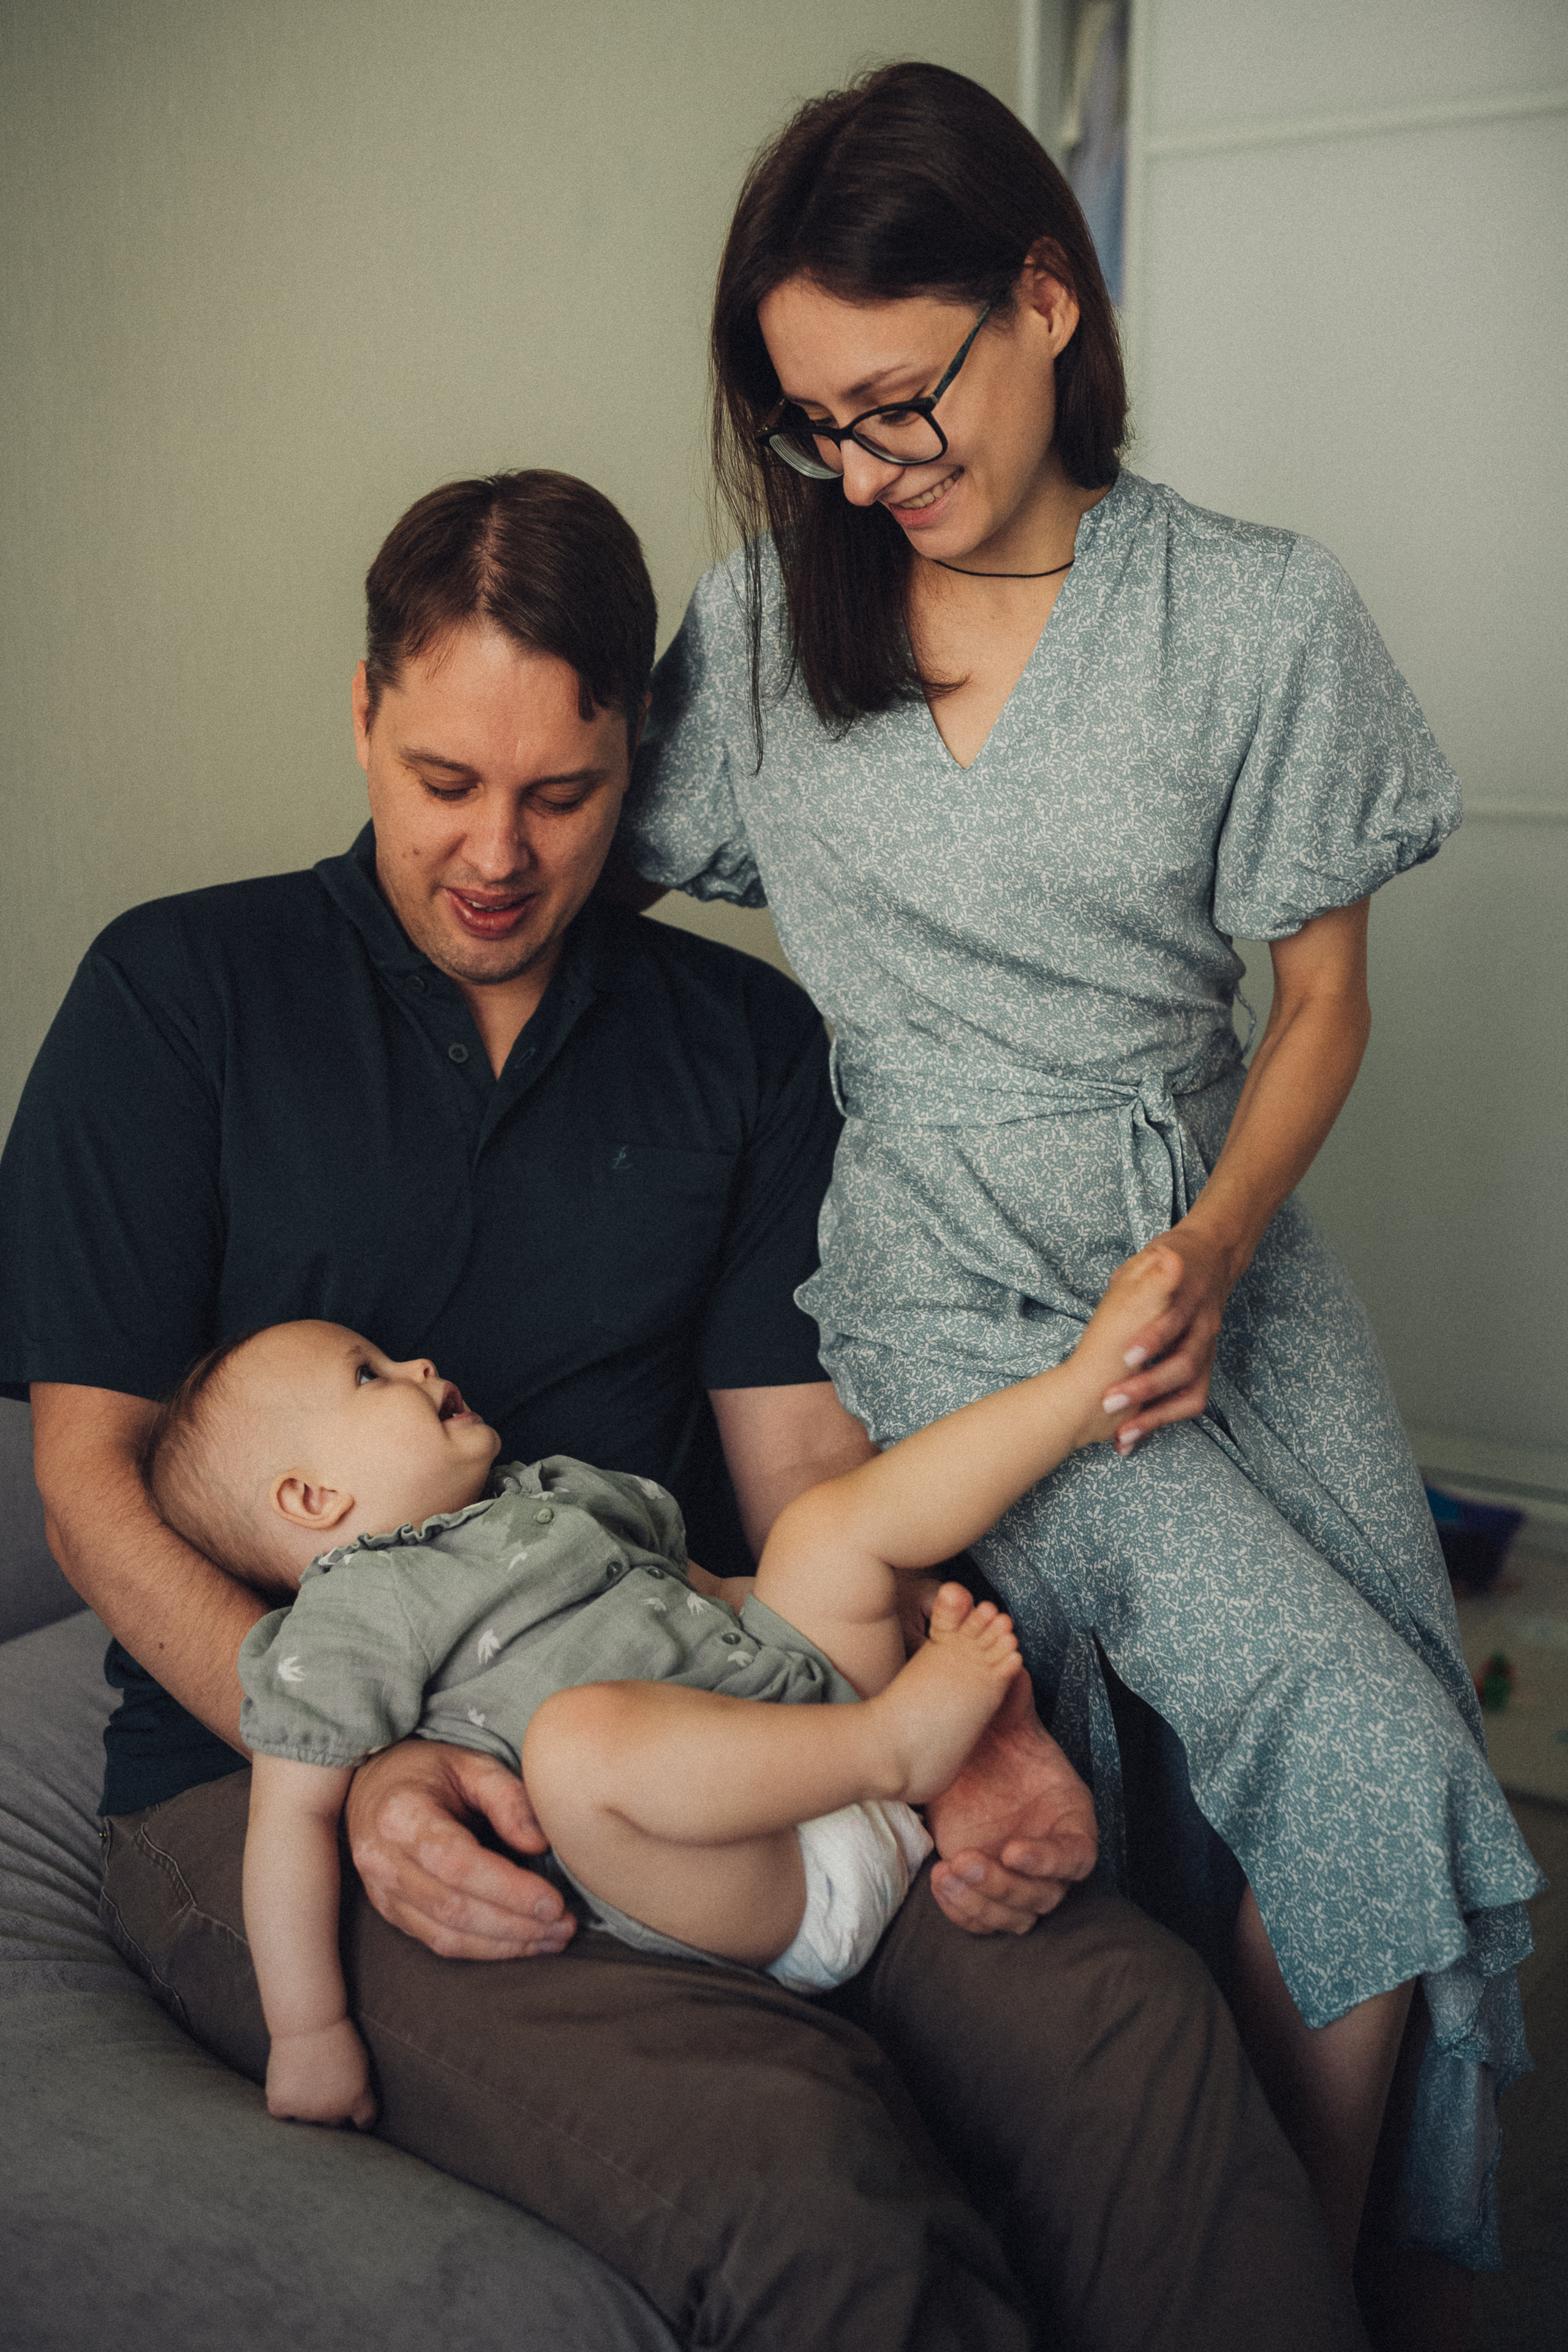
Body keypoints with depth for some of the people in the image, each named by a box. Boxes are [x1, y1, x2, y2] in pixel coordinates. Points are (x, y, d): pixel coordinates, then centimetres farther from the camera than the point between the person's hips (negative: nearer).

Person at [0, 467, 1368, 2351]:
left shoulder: (744, 1040, 11)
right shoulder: (183, 995, 2)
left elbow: (804, 1459, 8)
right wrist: (352, 1764, -19)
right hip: (269, 1775, -3)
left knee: (1133, 2021, -22)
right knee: (787, 2163, -30)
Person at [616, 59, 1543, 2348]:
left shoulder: (1264, 616, 0)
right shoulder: (764, 614, 3)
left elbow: (1321, 995, 3)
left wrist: (1219, 1252, -11)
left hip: (1222, 1246, 2)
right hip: (949, 1297, -2)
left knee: (1396, 1765, -16)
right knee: (1364, 1754, -20)